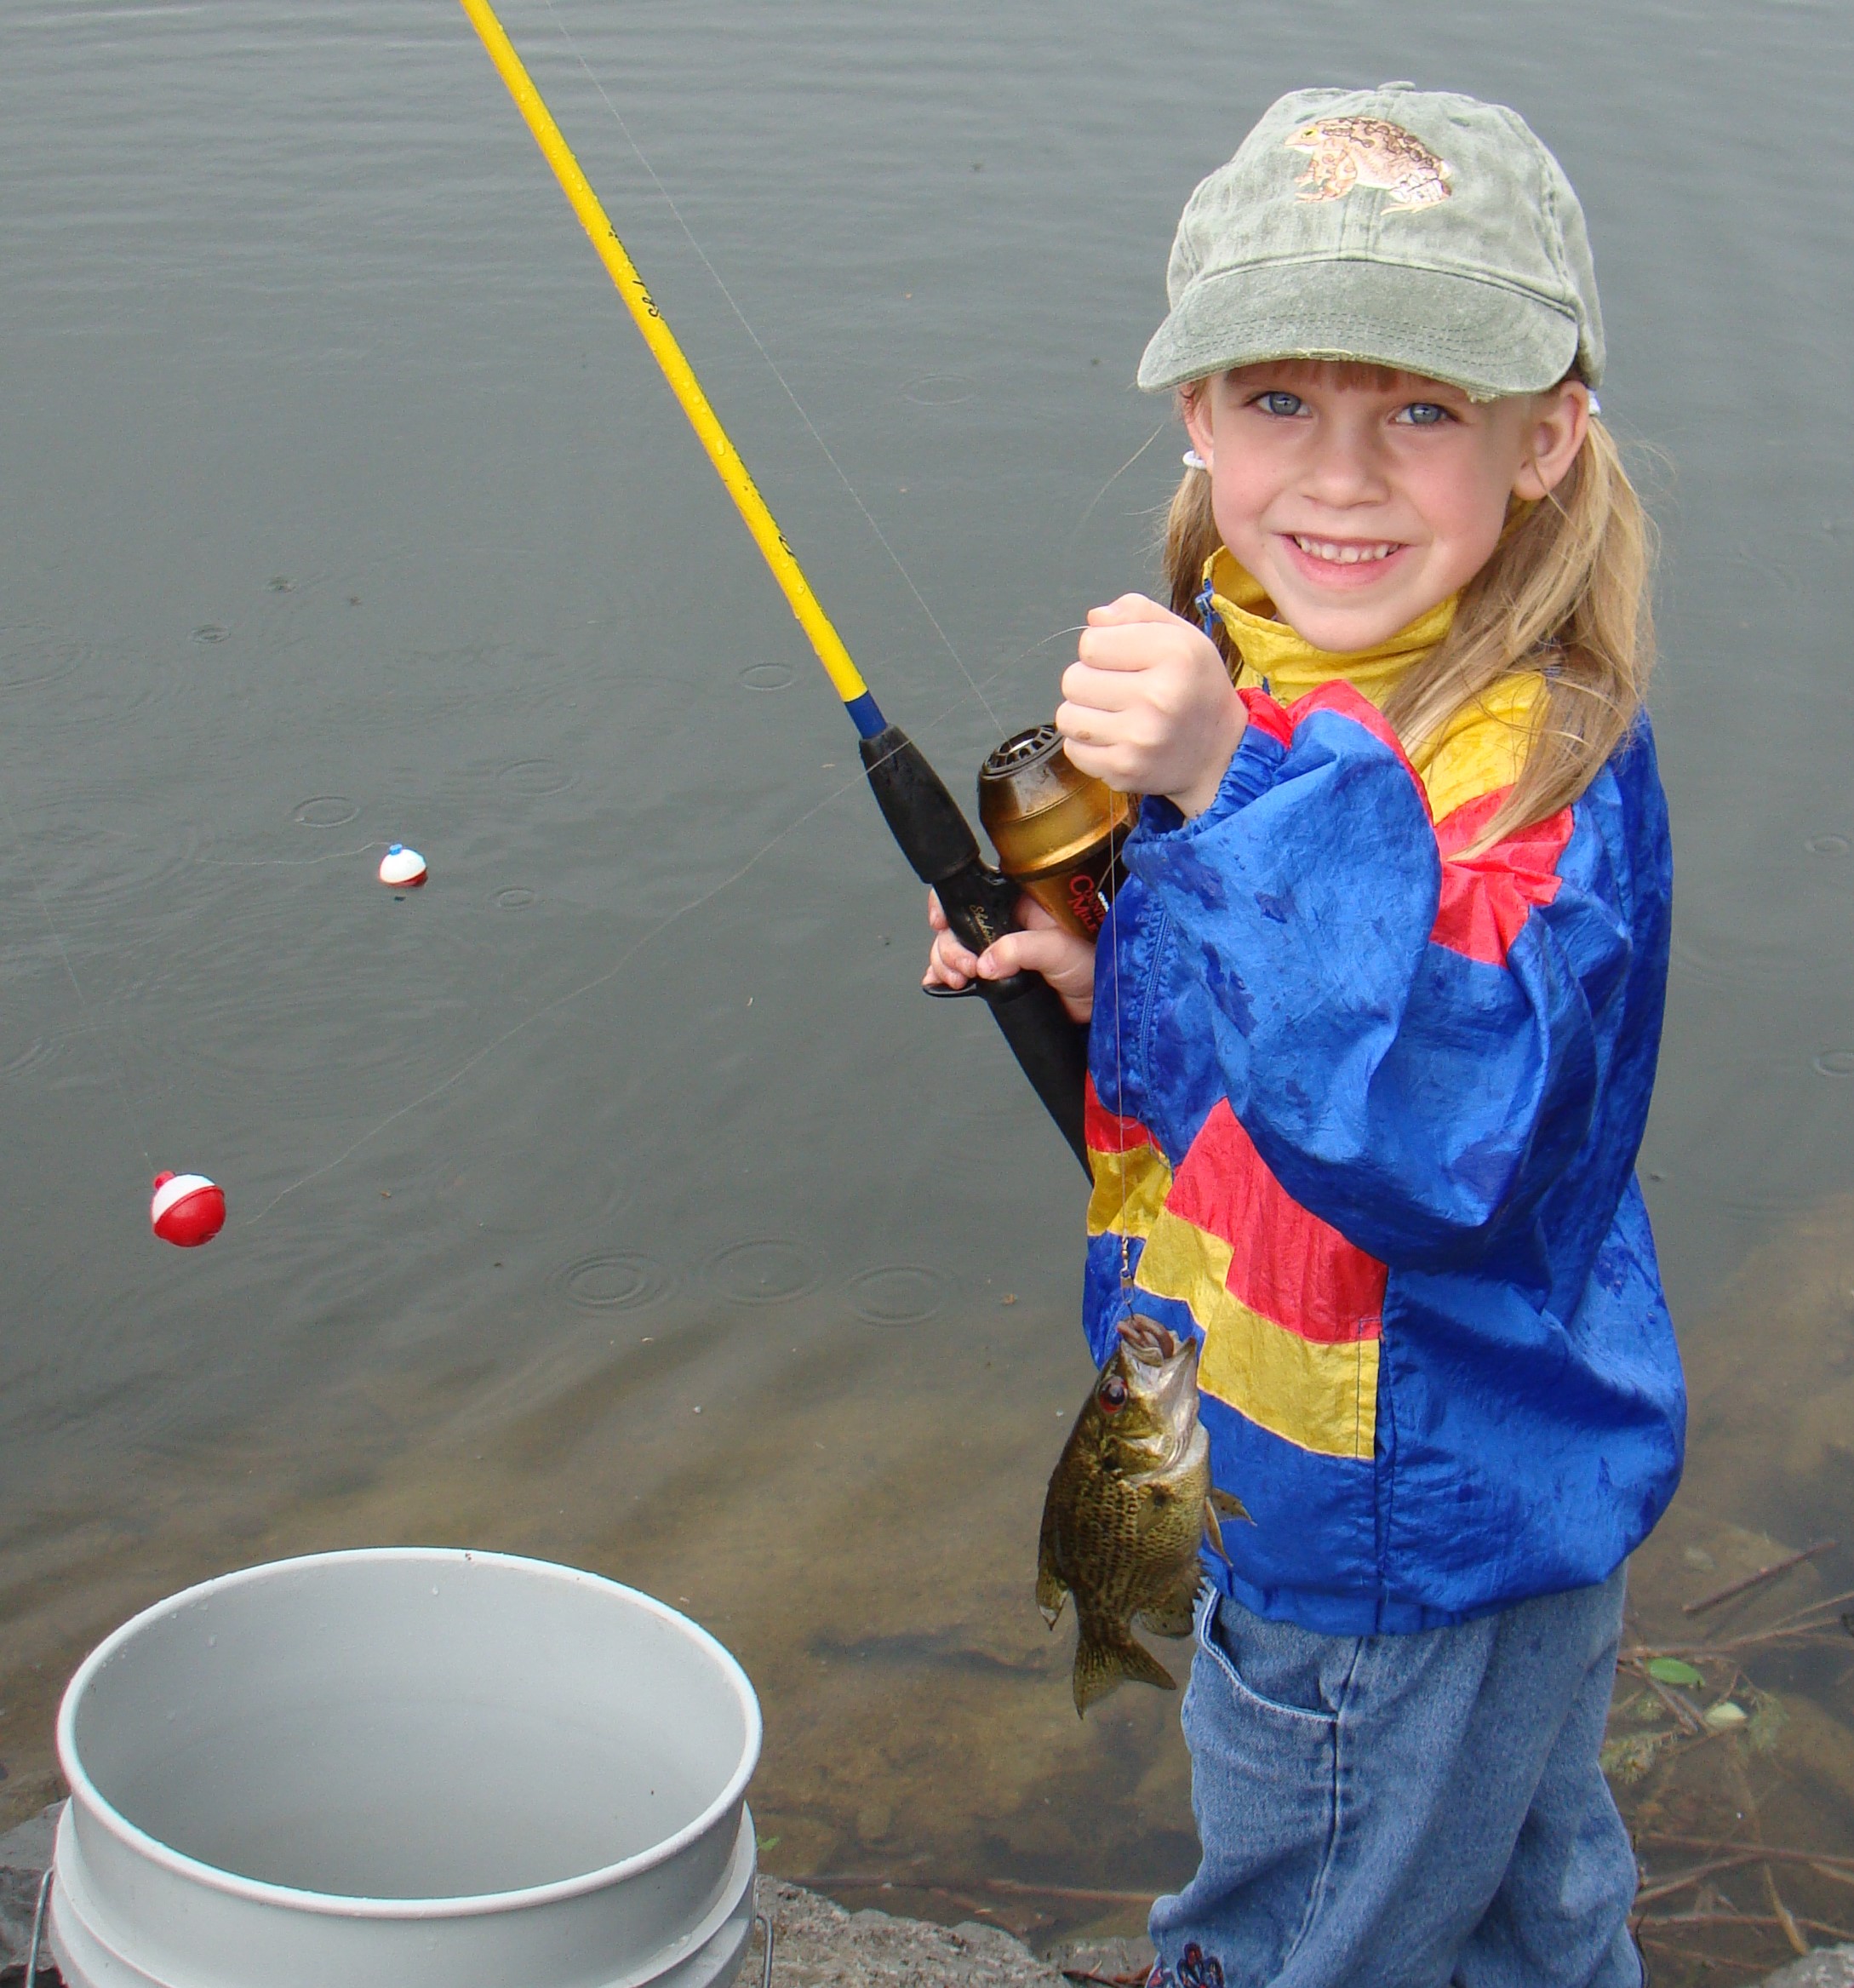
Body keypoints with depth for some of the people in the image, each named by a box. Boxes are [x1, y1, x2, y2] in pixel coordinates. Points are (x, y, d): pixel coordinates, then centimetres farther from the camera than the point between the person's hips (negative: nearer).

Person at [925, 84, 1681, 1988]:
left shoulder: (1542, 762, -29)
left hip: (1414, 1536, -8)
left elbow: (1439, 1135, -44)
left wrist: (1246, 791, -50)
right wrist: (1103, 990, -6)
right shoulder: (1239, 687, -2)